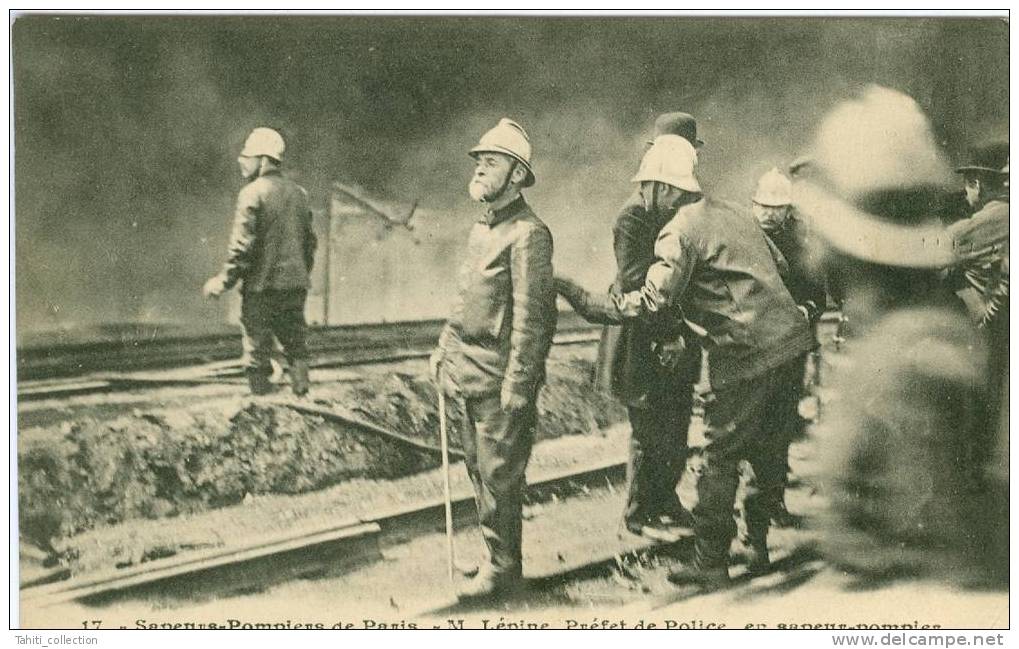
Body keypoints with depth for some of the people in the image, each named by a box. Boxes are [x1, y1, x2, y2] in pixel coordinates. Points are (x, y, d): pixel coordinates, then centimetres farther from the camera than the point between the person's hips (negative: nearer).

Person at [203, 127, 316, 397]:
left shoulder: (252, 193, -10)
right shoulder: (298, 192, 10)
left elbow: (243, 245, -15)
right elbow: (310, 241, 15)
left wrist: (224, 281, -7)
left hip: (261, 286, -6)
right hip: (295, 284, 6)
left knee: (257, 353, 3)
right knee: (296, 347, 14)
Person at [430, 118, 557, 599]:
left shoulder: (528, 234, -15)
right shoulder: (481, 229, 14)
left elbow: (531, 316, -18)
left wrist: (517, 383, -20)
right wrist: (444, 350, 14)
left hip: (501, 379, -9)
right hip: (470, 373, 9)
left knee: (498, 474, -2)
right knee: (478, 466, 15)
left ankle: (501, 568, 9)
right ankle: (496, 554, 27)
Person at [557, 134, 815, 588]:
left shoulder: (679, 232, -10)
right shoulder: (729, 214, 19)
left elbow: (652, 304, -19)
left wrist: (582, 299, -11)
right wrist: (686, 334, 24)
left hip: (747, 357, -9)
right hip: (790, 342, 9)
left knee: (721, 457, 0)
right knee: (763, 445, 19)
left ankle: (710, 564, 6)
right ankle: (758, 542, 30)